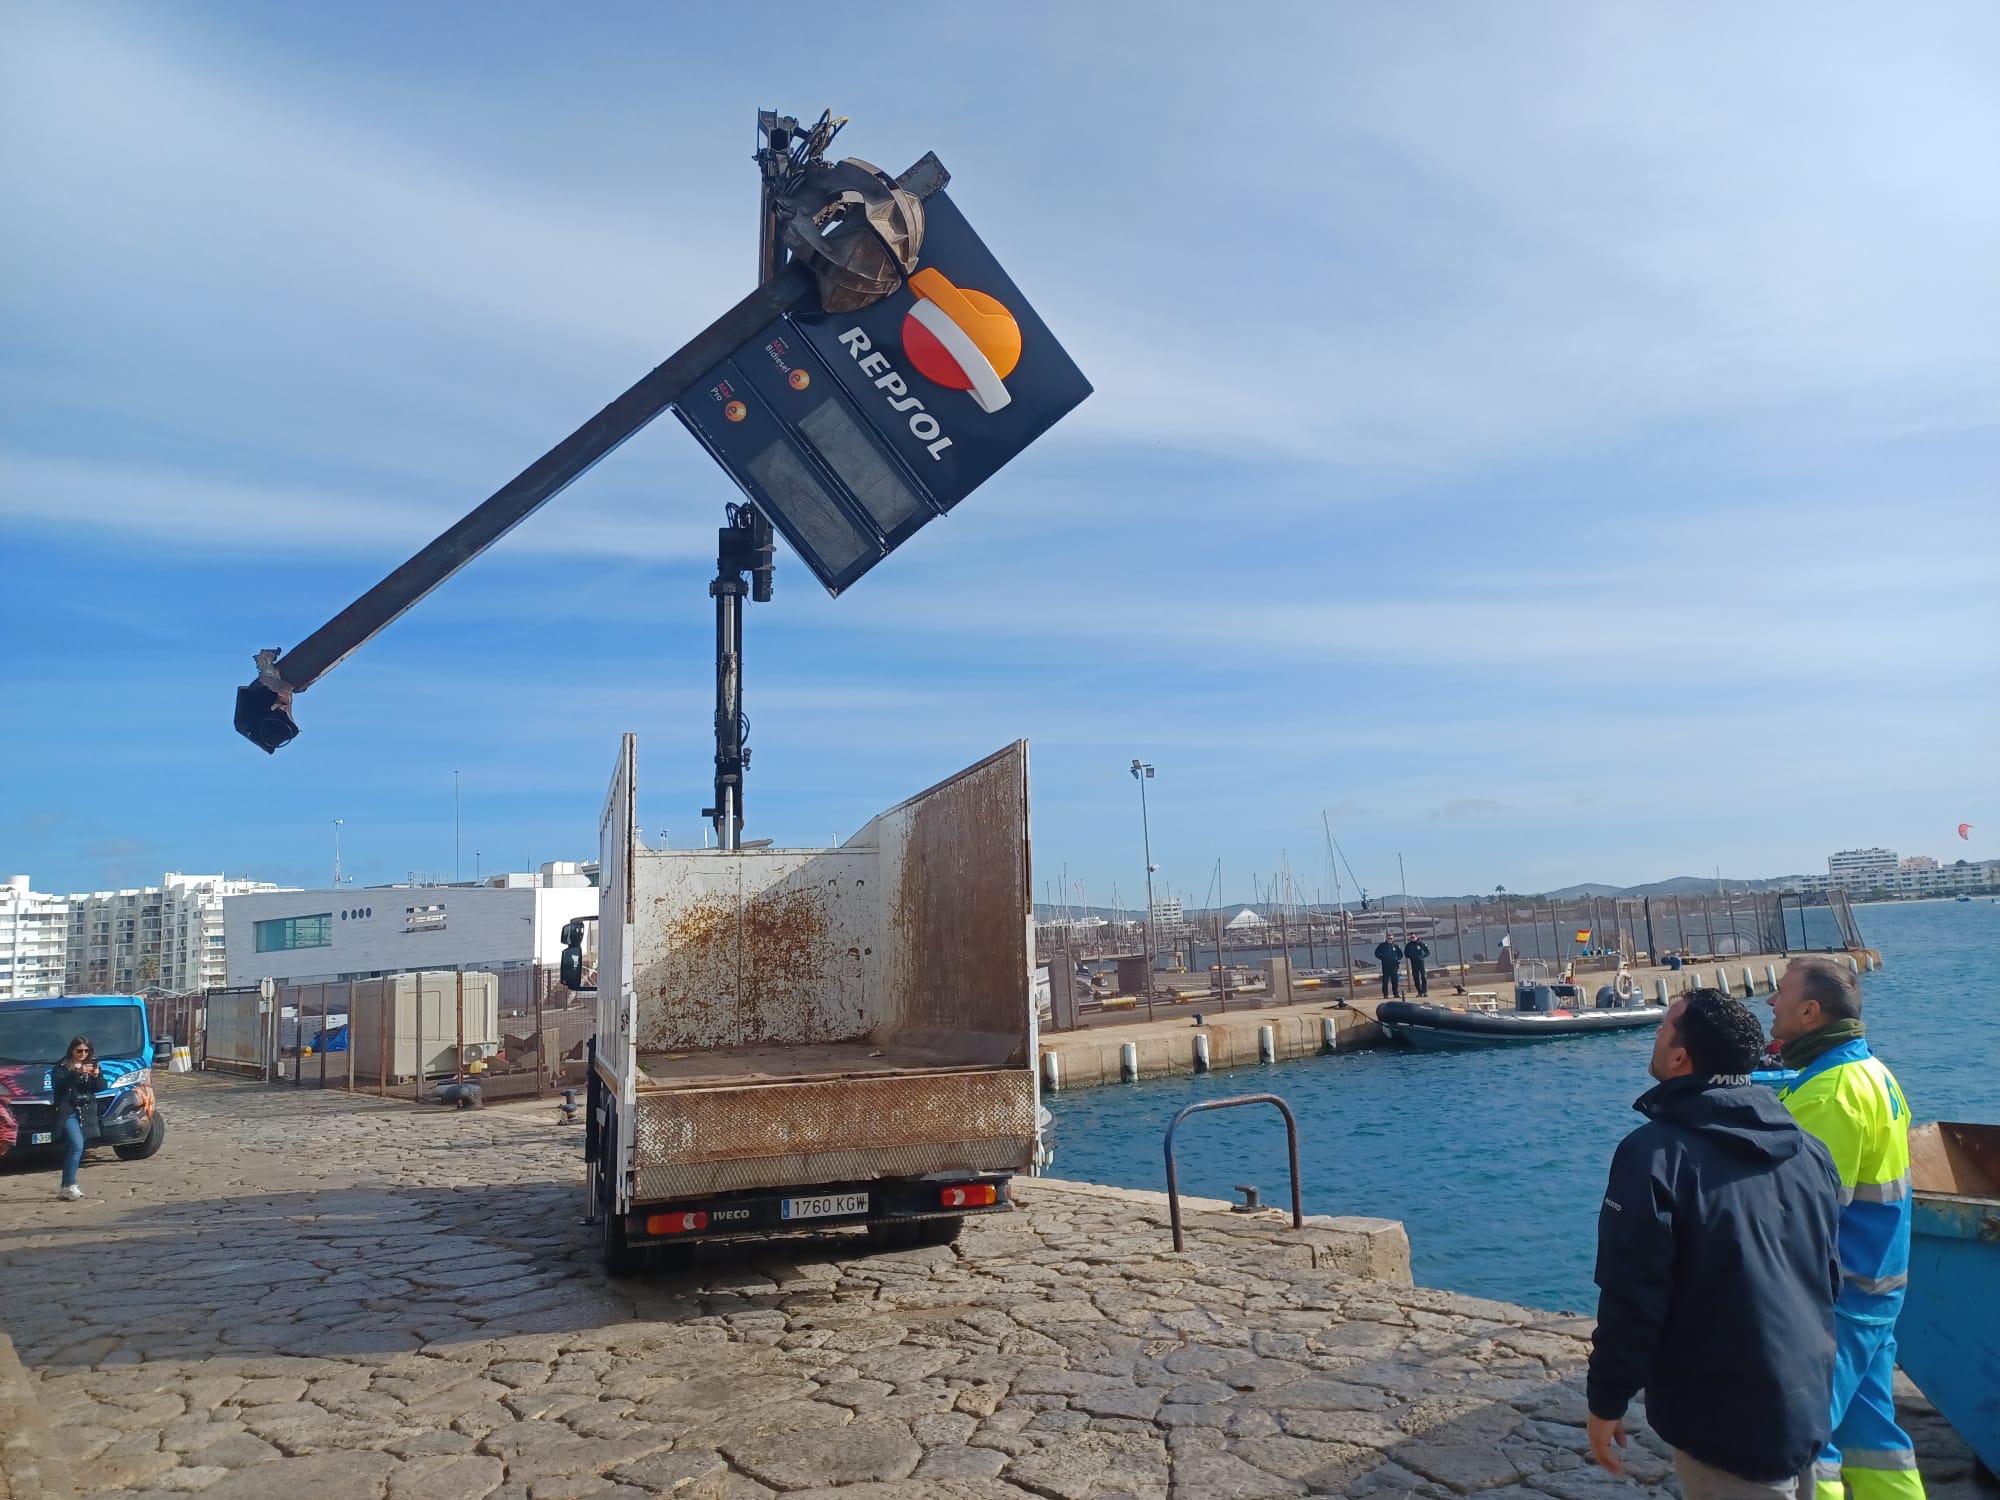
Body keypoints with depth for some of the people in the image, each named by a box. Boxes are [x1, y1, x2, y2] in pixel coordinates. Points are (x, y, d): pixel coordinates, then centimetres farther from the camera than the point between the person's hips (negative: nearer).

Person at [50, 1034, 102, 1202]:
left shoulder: (92, 1065, 13)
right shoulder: (61, 1067, 0)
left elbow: (100, 1087, 4)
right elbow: (59, 1084, -18)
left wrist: (97, 1076, -17)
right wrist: (77, 1073, -31)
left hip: (85, 1113, 5)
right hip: (67, 1112, -5)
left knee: (71, 1150, 8)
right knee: (77, 1146, -18)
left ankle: (65, 1188, 13)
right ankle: (70, 1186, -16)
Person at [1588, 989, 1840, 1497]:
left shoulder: (1656, 1152, -20)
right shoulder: (1808, 1148, 1)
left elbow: (1631, 1297, -20)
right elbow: (1831, 1275, 12)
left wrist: (1606, 1401, -8)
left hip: (1724, 1423, -6)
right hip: (1807, 1408, 6)